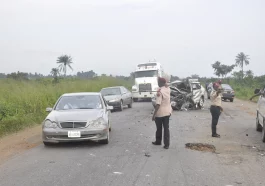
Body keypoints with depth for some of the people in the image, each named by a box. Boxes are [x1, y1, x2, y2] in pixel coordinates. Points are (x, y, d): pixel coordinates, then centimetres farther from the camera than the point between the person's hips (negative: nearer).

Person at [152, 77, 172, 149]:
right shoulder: (168, 89, 0)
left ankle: (158, 141, 30)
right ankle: (167, 144, 6)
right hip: (168, 111, 6)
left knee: (159, 128, 13)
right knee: (166, 128, 7)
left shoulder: (160, 91, -20)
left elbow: (158, 104, -24)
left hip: (160, 113, -6)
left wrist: (154, 114, -20)